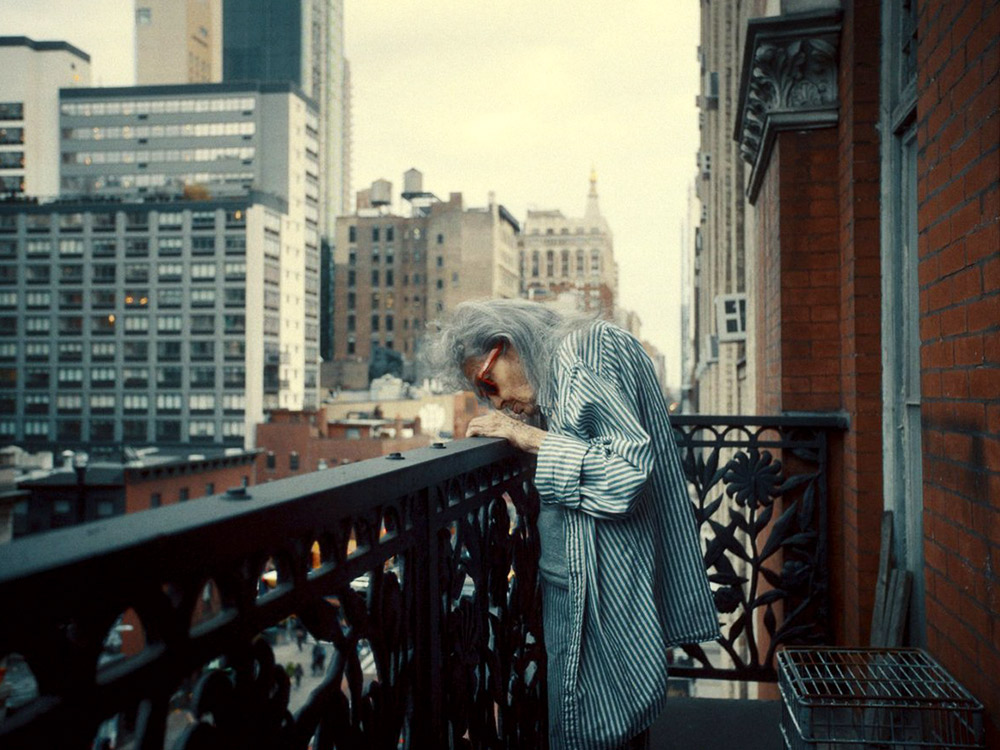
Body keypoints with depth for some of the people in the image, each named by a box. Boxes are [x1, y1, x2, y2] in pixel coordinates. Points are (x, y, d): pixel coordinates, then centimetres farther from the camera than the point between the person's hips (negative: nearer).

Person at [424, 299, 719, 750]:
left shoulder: (584, 354, -14)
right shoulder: (554, 371, 14)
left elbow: (629, 467, -21)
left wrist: (528, 437, -17)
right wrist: (513, 429, 5)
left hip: (601, 589, -9)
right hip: (572, 581, 9)